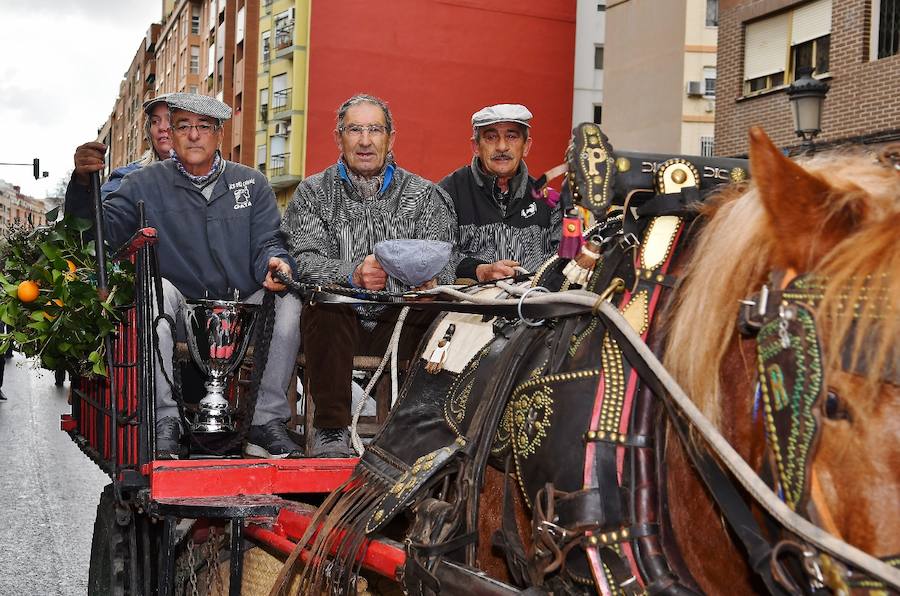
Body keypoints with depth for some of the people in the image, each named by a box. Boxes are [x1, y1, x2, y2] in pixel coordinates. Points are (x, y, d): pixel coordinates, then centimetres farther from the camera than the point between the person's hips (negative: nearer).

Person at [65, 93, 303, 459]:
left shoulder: (251, 183, 10)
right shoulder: (147, 184, 6)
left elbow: (266, 243, 3)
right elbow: (104, 228, -6)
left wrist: (275, 263, -21)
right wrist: (84, 182, -24)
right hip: (179, 313, -1)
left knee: (288, 297, -24)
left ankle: (266, 421, -18)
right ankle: (166, 419, -28)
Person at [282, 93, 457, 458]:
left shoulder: (425, 196, 12)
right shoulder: (313, 193, 10)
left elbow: (442, 266, 1)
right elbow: (305, 260, -6)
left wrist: (428, 281, -25)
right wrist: (352, 274, -27)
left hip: (401, 321, 1)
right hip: (337, 320, 0)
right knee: (324, 299, -33)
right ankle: (331, 430, -29)